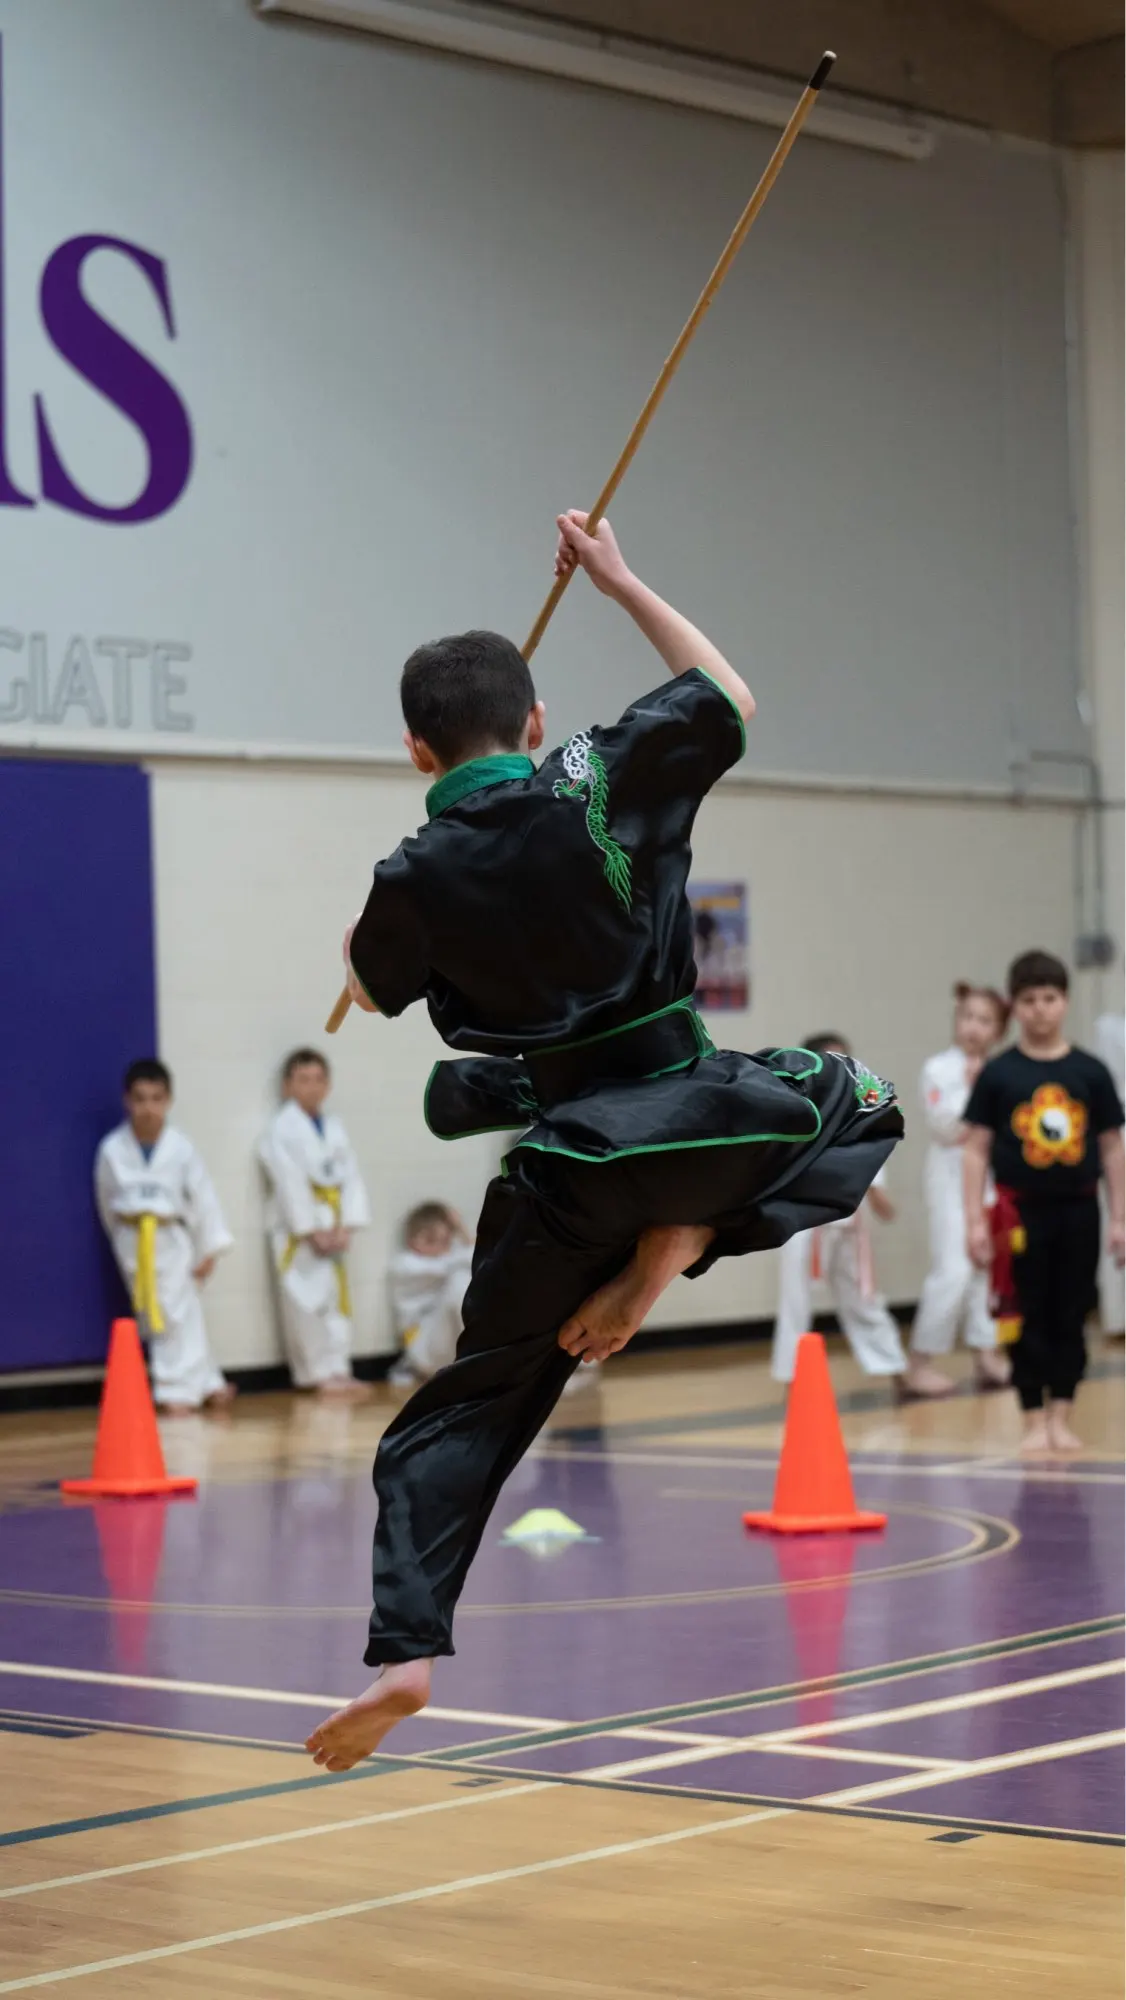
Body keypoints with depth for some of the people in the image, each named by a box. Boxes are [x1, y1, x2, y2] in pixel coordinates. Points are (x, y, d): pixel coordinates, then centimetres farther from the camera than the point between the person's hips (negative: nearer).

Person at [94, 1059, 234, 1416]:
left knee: (179, 1316, -4)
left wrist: (209, 1249, -4)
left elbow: (202, 1197, -6)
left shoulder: (180, 1147, -12)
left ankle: (179, 1391, 5)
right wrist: (124, 1239, 13)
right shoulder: (112, 1149, -9)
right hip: (133, 1243, 2)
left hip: (172, 1239, -2)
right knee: (151, 1317, 7)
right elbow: (106, 1200, 6)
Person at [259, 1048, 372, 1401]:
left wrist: (345, 1226, -7)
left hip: (333, 1228, 7)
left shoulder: (334, 1126, 10)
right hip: (297, 1230, -7)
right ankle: (320, 1375, -3)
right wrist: (313, 1230, -18)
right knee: (306, 1303, -8)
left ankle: (338, 1371, 13)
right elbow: (290, 1184, -15)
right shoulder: (281, 1129, -10)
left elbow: (351, 1177, 6)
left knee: (338, 1299, 8)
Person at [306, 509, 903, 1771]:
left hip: (566, 1160, 1)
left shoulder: (420, 876, -4)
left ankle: (403, 1651, -2)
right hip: (698, 1119, -1)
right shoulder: (611, 781, -6)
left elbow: (374, 991, 18)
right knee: (856, 1103, 29)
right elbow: (731, 695, 13)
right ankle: (671, 1253, 6)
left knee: (466, 1408, 13)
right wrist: (615, 579, 20)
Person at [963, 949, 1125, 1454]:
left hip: (1078, 1209, 1)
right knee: (1030, 1318, 3)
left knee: (1070, 1317, 6)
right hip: (1023, 1210, -1)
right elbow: (977, 1148, 0)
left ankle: (1062, 1417, 16)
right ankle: (1034, 1420, 11)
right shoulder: (998, 1075, -2)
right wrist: (975, 1219, -5)